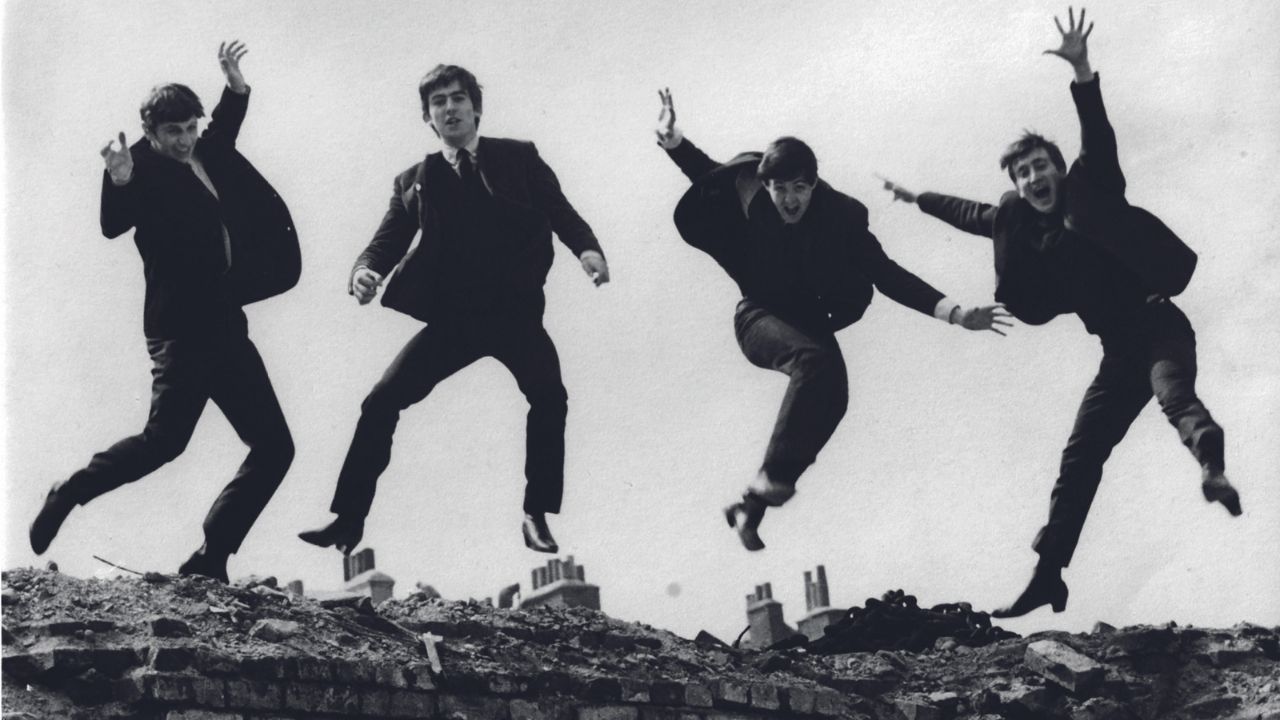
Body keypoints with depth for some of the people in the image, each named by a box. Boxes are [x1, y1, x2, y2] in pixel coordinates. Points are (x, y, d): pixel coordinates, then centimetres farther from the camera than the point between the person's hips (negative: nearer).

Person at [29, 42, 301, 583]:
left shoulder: (204, 155, 14)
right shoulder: (145, 168, -6)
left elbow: (226, 126, 35)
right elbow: (114, 225, -23)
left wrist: (234, 83, 18)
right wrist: (119, 182, -41)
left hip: (225, 327, 8)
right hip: (181, 328, -8)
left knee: (273, 446, 2)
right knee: (164, 439, -18)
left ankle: (209, 560, 3)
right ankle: (66, 498, 4)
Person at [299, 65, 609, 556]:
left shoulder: (520, 159, 8)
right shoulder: (415, 181, 12)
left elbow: (561, 212, 1)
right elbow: (388, 241, 5)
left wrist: (587, 249, -20)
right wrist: (365, 271, -18)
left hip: (515, 313, -2)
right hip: (452, 318, 2)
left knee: (548, 395, -25)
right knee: (382, 401, -8)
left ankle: (537, 515, -10)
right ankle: (349, 518, 2)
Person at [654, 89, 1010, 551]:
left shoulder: (841, 218, -14)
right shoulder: (750, 200, -13)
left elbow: (888, 276, -13)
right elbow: (710, 175, 8)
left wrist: (955, 314, -21)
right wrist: (671, 139, -7)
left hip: (810, 322, 3)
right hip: (759, 316, -3)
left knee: (832, 392, -22)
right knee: (815, 360, -33)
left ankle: (753, 503, -13)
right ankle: (772, 477, -36)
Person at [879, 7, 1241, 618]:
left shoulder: (1091, 192, -5)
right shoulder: (1016, 223, 11)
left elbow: (1098, 139, -21)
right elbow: (969, 213, 29)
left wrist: (1082, 72, -35)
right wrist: (918, 198, 43)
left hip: (1158, 327, -6)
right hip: (1119, 350, 6)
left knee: (1174, 394, -36)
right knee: (1080, 456, 4)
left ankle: (1212, 468, -65)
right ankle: (1048, 573, 8)